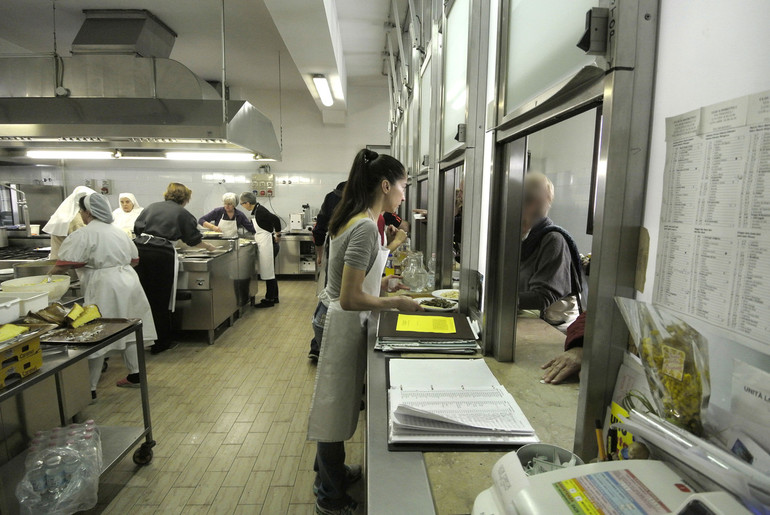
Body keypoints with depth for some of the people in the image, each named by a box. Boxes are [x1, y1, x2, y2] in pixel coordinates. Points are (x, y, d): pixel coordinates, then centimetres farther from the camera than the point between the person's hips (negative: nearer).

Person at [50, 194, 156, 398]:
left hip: (105, 287, -7)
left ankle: (90, 388, 9)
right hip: (129, 282, 7)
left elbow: (65, 263, -12)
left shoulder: (84, 234, -8)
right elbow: (134, 259, 20)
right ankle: (135, 375, 26)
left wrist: (49, 274, 4)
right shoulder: (118, 231, 14)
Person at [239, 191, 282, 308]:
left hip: (268, 245, -10)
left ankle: (269, 300, 8)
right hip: (264, 245, 10)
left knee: (268, 272, -1)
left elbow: (276, 220, -28)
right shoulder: (256, 210, 11)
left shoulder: (260, 211, -18)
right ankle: (274, 297, 27)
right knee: (270, 272, 17)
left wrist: (278, 236, -19)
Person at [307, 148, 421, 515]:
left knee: (338, 402, 24)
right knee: (337, 405, 8)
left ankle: (330, 471, 47)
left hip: (343, 321, 10)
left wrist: (381, 281, 11)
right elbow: (350, 298, -27)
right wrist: (396, 303, -18)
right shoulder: (366, 227, -25)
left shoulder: (353, 220, 5)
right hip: (347, 325, -10)